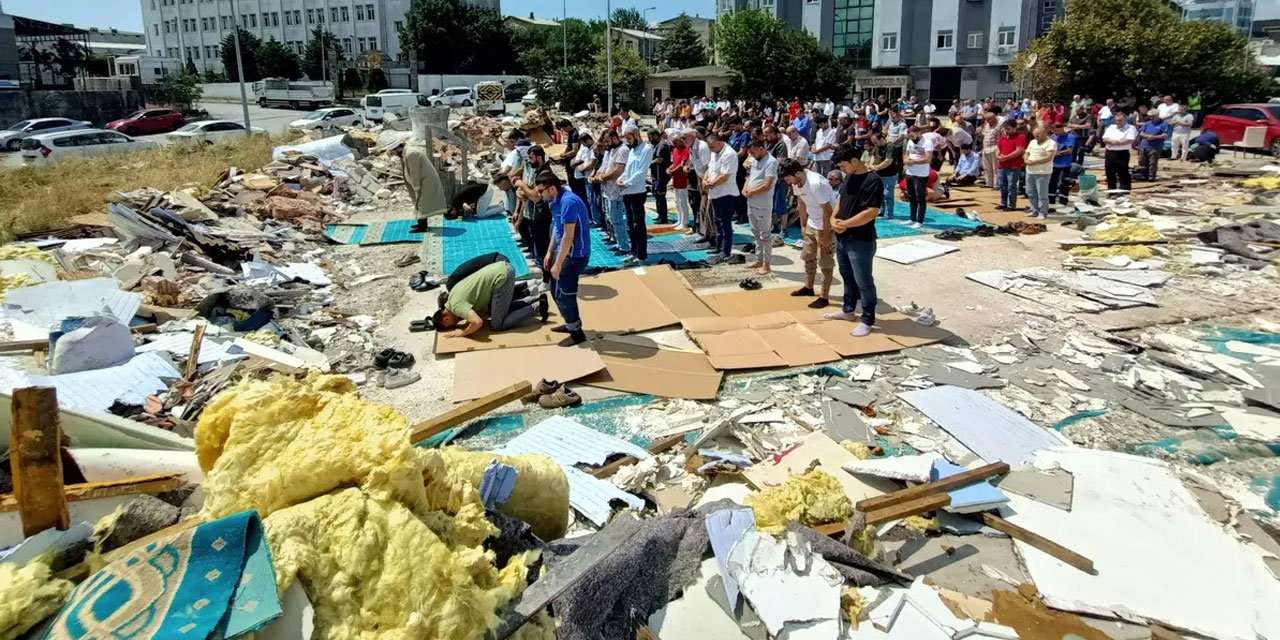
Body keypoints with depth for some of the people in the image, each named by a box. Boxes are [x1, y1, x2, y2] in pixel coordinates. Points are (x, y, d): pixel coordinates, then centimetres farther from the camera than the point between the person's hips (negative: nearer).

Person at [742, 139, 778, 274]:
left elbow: (767, 186, -21)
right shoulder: (754, 160, 10)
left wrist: (750, 192, -11)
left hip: (763, 205, -8)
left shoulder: (771, 162, -16)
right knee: (756, 233, 16)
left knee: (765, 235, 1)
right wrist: (745, 188, -1)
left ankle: (766, 264, 7)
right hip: (751, 203, 9)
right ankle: (759, 260, 26)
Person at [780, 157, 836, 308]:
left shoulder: (816, 184, -32)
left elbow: (827, 211, -27)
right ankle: (809, 287, 38)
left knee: (825, 263, -2)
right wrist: (803, 225, 14)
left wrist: (825, 235, -21)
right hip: (811, 225, 9)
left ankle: (824, 297, 7)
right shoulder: (796, 182, -7)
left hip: (826, 227, -9)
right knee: (808, 256, 20)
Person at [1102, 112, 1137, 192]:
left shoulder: (1130, 128, -2)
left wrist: (1117, 142, -16)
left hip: (1122, 153, -5)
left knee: (1123, 174, -3)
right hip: (1110, 153, 5)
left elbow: (1130, 140, -15)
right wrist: (1111, 141, -13)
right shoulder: (1111, 127, 15)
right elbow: (1104, 139, 6)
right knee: (1110, 173, 11)